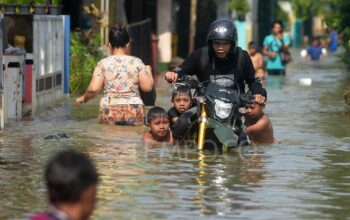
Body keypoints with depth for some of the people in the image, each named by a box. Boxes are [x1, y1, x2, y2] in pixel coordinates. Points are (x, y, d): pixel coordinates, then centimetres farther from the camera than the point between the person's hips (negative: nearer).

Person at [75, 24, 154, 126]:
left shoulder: (103, 63, 3)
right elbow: (147, 87, 3)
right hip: (134, 113, 0)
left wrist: (84, 98, 16)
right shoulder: (137, 62, 4)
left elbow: (93, 89, -4)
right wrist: (148, 71, 20)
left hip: (109, 113, 0)